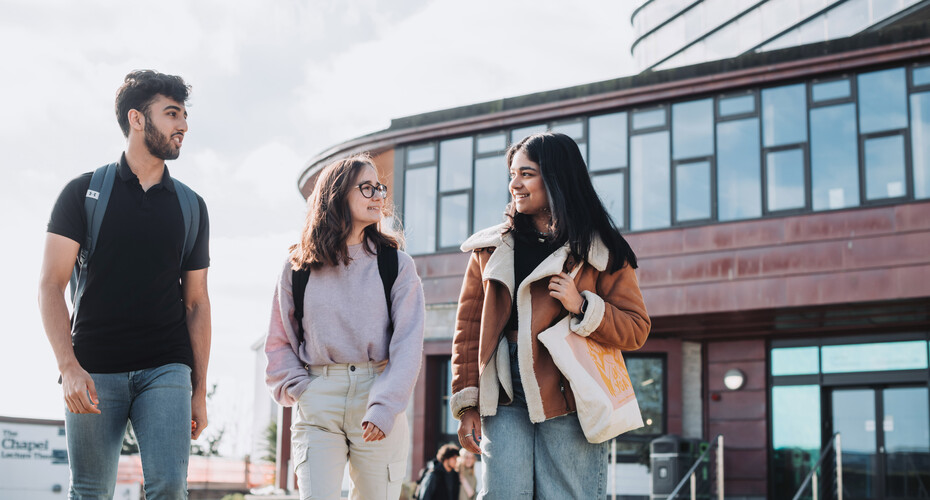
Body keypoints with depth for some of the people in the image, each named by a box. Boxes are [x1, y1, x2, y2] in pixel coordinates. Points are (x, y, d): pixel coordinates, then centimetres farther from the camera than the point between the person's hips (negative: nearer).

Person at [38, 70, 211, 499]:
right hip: (94, 370, -1)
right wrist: (68, 366, -15)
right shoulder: (84, 192, 4)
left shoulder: (190, 206, 12)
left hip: (166, 370, 1)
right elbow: (51, 286, -1)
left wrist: (200, 390, 9)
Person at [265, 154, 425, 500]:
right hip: (317, 404, 0)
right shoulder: (299, 266, 9)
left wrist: (384, 407, -16)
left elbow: (407, 342, -4)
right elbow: (279, 341, 15)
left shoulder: (396, 264, 5)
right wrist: (298, 389, -2)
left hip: (378, 397, 0)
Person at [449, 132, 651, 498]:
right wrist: (467, 403, 7)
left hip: (569, 403, -2)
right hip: (504, 401, 2)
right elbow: (468, 326, 13)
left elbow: (636, 329, 3)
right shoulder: (491, 248, 13)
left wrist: (582, 307, -13)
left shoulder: (601, 252, 4)